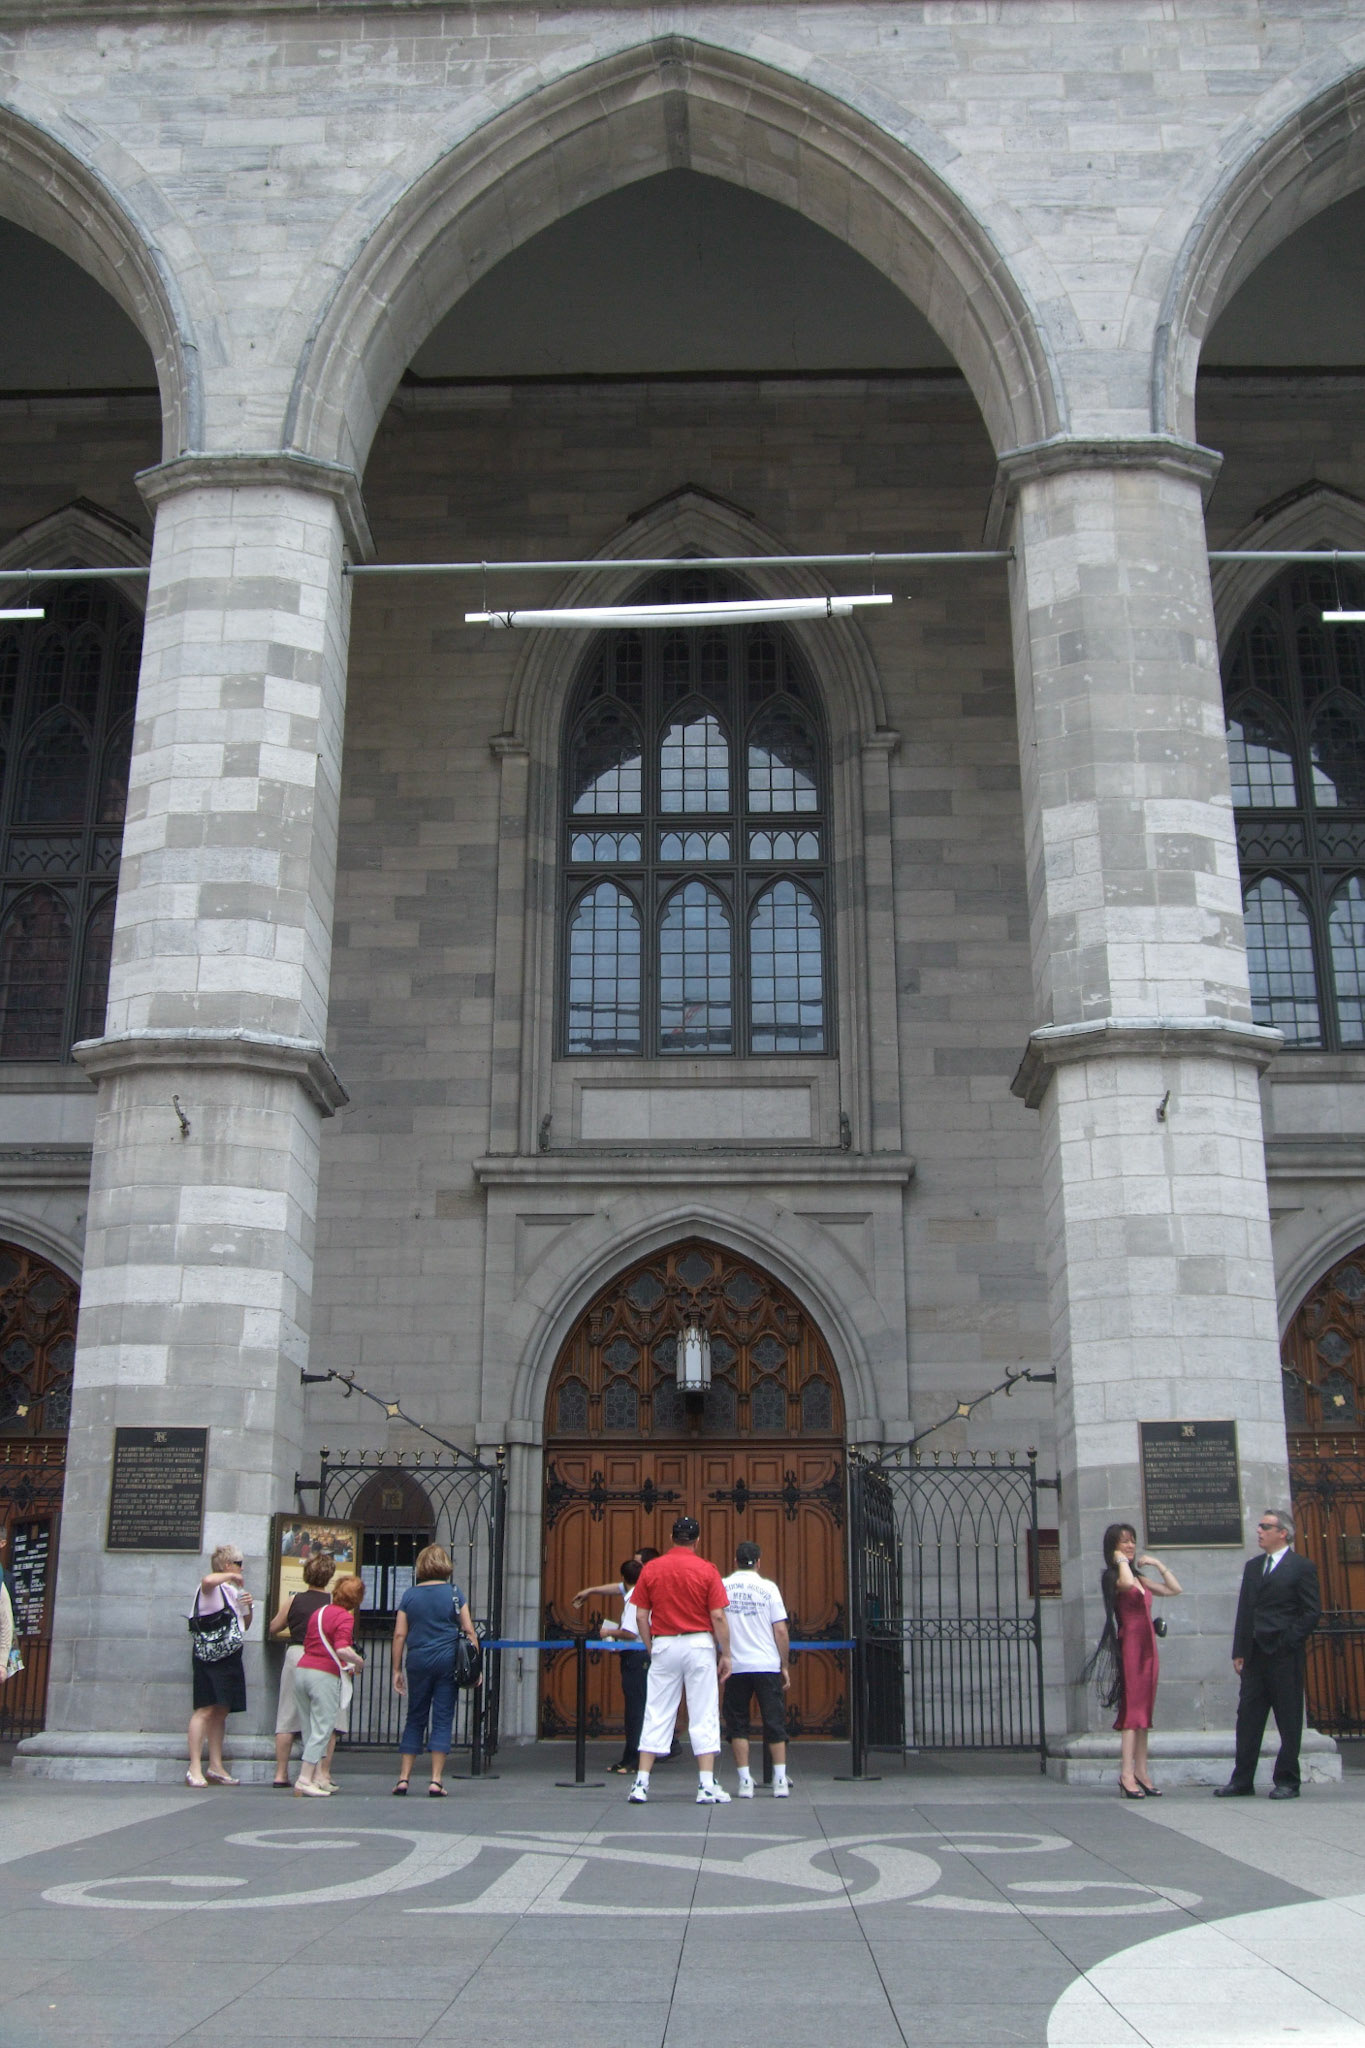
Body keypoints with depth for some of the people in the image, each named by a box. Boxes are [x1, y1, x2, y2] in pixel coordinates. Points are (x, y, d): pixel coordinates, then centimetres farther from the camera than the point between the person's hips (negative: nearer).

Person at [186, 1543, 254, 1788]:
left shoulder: (233, 1591, 19)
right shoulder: (212, 1588, -6)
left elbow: (244, 1626, 25)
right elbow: (207, 1580, -34)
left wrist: (248, 1608, 6)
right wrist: (231, 1576, -17)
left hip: (230, 1656, 9)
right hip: (210, 1655, -9)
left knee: (221, 1711, 9)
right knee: (205, 1710, -12)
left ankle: (216, 1766, 12)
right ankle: (195, 1769, -11)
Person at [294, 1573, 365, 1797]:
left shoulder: (318, 1612, 15)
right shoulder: (344, 1617, -9)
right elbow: (342, 1649, -23)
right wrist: (359, 1662, -4)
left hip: (302, 1669, 8)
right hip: (325, 1676, -8)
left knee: (310, 1730, 14)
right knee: (322, 1730, -2)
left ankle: (317, 1778, 17)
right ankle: (304, 1782, -6)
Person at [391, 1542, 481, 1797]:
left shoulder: (410, 1595, 5)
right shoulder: (453, 1593, 1)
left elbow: (399, 1635, 3)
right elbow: (469, 1631, -2)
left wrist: (397, 1669, 9)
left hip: (418, 1662, 2)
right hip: (447, 1661, -2)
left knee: (415, 1719, 12)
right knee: (442, 1719, 3)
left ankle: (403, 1779, 11)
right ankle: (436, 1781, -1)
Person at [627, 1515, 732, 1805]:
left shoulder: (651, 1569, 2)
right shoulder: (706, 1570, -4)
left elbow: (641, 1616, 3)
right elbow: (718, 1617, -6)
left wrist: (651, 1649, 13)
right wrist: (726, 1655, 1)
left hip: (663, 1646, 2)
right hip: (699, 1645, -2)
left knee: (656, 1716, 7)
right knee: (703, 1716, 3)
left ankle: (641, 1783, 5)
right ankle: (706, 1787, 2)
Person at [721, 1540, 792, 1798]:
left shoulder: (721, 1587, 2)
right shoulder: (768, 1588, 0)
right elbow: (781, 1631, -2)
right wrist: (785, 1667, 6)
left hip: (735, 1667, 0)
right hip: (768, 1665, 0)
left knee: (737, 1723, 9)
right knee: (774, 1722, 7)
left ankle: (745, 1781, 5)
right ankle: (780, 1781, 5)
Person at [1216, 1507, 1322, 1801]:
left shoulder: (1302, 1567, -2)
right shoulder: (1253, 1566, 16)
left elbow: (1312, 1612, -6)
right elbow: (1244, 1611, 14)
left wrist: (1289, 1642, -12)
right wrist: (1239, 1652, 8)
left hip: (1284, 1656, -6)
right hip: (1254, 1656, 6)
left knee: (1289, 1720, 2)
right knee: (1248, 1718, 5)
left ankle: (1287, 1781, 9)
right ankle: (1242, 1781, 9)